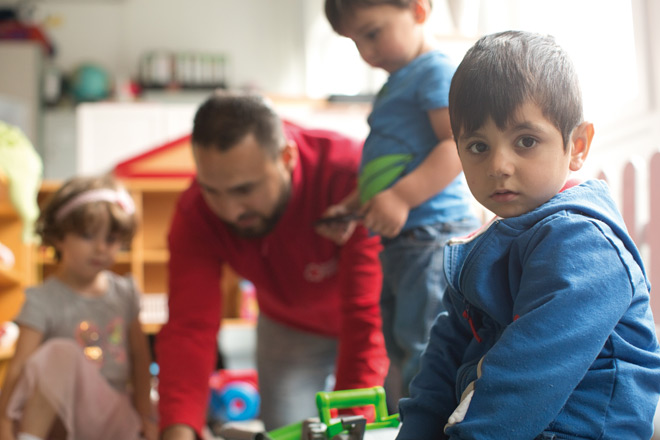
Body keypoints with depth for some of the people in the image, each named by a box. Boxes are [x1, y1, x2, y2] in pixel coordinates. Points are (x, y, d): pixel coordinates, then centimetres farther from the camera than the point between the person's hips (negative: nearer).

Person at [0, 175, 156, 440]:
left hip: (114, 416, 5)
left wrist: (144, 413, 7)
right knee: (61, 353, -35)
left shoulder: (124, 293, 6)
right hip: (63, 415, -5)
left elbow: (139, 355, 13)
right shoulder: (43, 301, -10)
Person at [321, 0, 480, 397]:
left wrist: (401, 197, -28)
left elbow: (460, 144, -21)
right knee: (399, 348, 15)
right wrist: (351, 208, 17)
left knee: (422, 346, -12)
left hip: (435, 234, -11)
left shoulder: (436, 71, -8)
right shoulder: (396, 85, 22)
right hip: (401, 245, 11)